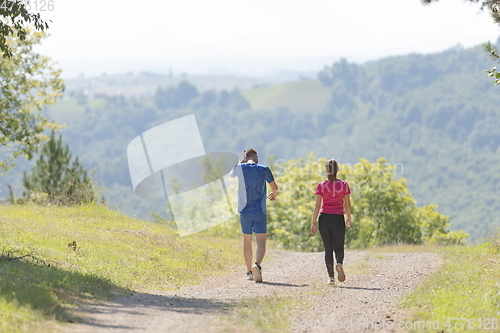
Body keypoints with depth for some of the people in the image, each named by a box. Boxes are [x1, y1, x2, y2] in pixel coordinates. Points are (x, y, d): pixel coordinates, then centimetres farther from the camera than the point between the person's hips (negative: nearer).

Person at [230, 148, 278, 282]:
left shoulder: (240, 168, -1)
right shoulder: (264, 169, -3)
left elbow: (232, 174, 24)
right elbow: (275, 187, 9)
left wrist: (242, 160, 24)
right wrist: (274, 194, 31)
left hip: (245, 211, 2)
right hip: (260, 211, -2)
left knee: (247, 241, 13)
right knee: (261, 241, -3)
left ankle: (249, 272, 16)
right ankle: (257, 265, -29)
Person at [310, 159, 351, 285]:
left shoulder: (321, 186, -3)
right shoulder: (344, 185, -1)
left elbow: (317, 205, -5)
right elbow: (347, 205, 2)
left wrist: (313, 222, -3)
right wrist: (349, 219, 16)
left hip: (324, 218, 0)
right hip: (338, 218, 0)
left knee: (328, 248, 9)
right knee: (339, 247, 9)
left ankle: (331, 276, 5)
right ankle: (339, 263, -24)